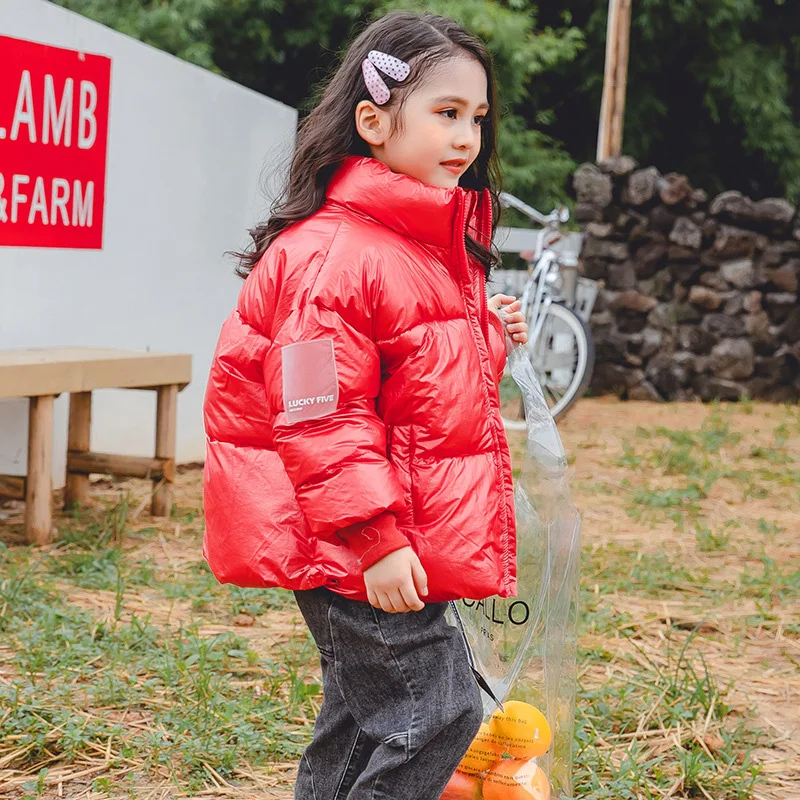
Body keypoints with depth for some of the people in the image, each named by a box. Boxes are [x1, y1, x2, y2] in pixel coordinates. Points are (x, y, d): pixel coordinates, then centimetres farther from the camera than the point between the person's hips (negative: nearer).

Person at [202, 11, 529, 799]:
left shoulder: (439, 244, 13)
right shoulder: (333, 254, -19)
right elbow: (318, 413, -22)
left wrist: (486, 336, 10)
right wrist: (373, 536, -23)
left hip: (407, 541, 10)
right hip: (358, 551, -10)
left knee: (362, 716, 17)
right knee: (435, 713, -7)